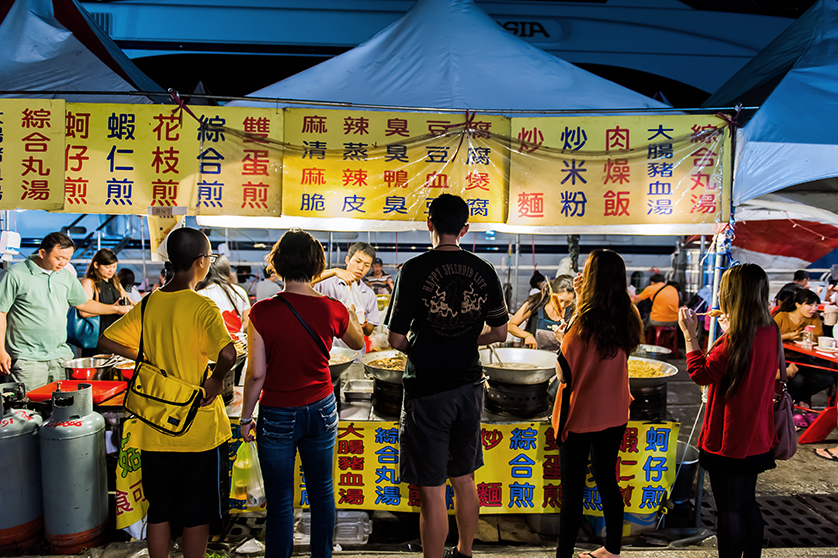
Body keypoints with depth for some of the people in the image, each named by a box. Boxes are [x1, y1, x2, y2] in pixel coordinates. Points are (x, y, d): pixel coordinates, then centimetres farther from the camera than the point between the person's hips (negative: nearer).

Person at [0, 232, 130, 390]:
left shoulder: (66, 276, 11)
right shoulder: (15, 275, -6)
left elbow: (83, 303, 23)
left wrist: (116, 309, 17)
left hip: (61, 355, 5)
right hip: (27, 359, -5)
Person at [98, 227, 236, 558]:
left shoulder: (148, 303, 0)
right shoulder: (202, 307, -18)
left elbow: (106, 342, 7)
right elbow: (228, 353, -33)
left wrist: (151, 360, 9)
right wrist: (217, 379, -15)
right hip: (199, 430, -5)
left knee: (159, 510, 19)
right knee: (197, 514, 12)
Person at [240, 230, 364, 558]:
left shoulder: (263, 312, -16)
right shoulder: (333, 310, -9)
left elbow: (256, 374, -12)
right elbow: (357, 343, 12)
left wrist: (245, 418, 2)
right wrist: (352, 316, 30)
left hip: (278, 416, -3)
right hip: (321, 410, 3)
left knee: (280, 502, 10)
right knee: (322, 491, 19)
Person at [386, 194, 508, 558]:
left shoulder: (415, 270, -12)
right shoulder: (484, 271, 0)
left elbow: (396, 339, -11)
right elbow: (499, 332, 8)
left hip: (427, 391, -5)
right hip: (469, 386, 5)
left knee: (431, 491, 5)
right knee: (464, 479, 22)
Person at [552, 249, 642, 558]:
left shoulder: (583, 321, -22)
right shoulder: (627, 318, -3)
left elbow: (564, 372, -15)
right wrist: (583, 301, 8)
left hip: (580, 416, -6)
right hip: (614, 414, 6)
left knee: (572, 490, 5)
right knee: (607, 480, 20)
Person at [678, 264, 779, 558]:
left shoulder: (737, 340, -25)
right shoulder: (769, 331, 1)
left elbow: (700, 373, -17)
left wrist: (689, 332, -12)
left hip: (729, 440, -8)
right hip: (756, 437, 8)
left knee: (729, 509, 5)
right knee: (747, 505, 21)